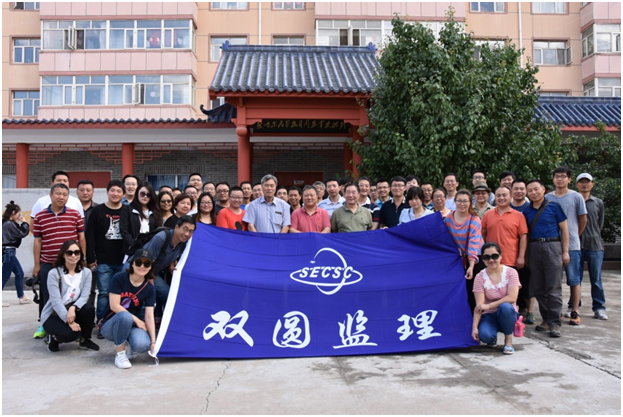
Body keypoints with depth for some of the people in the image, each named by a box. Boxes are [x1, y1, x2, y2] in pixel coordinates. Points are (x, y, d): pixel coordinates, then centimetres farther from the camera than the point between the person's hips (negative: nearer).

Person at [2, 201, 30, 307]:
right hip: (8, 252, -10)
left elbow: (17, 233, 13)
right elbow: (23, 233, -14)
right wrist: (24, 223, -1)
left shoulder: (7, 223, 11)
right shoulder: (9, 224, -18)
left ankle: (21, 297, 20)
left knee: (20, 274, 15)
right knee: (5, 276, -3)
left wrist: (20, 223, 5)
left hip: (9, 252, 10)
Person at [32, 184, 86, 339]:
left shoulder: (75, 214, 2)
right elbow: (37, 242, 4)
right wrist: (37, 265, 3)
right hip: (47, 265, 1)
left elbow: (82, 237, 5)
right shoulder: (39, 217, 2)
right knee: (46, 296, 10)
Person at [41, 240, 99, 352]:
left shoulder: (86, 272, -3)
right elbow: (56, 301, -21)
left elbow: (85, 296, -12)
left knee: (89, 308, -29)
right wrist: (70, 322, -30)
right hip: (53, 315, -4)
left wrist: (73, 308, -34)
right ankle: (55, 337, 6)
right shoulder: (54, 273, -15)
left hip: (73, 311, 4)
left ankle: (85, 340, -5)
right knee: (71, 333, -32)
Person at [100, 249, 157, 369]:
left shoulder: (150, 289, -3)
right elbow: (114, 306, -15)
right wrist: (136, 320, -17)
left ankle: (132, 348, 7)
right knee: (125, 316, -38)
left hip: (132, 326, 2)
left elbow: (149, 316, -8)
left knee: (142, 345, -32)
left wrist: (153, 341, -17)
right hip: (111, 326, -2)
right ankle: (120, 354, -17)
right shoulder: (119, 278, -11)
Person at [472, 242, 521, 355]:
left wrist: (489, 305, -22)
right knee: (484, 335, -32)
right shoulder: (480, 277, -6)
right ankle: (492, 338, 9)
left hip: (507, 314, 0)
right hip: (489, 316, 0)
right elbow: (479, 305, -12)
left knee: (505, 306, -36)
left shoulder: (511, 272, -7)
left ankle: (508, 341, -13)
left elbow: (512, 298, -18)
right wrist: (475, 327, -23)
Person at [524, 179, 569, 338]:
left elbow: (564, 229, 2)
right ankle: (546, 320, 17)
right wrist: (524, 254, 7)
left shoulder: (554, 207, 1)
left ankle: (555, 323, -2)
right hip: (534, 248, 4)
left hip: (552, 246, -4)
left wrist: (565, 252, -4)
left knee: (554, 288, -5)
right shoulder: (526, 211, 11)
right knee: (538, 288, 7)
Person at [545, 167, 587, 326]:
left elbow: (583, 220, 8)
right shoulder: (547, 198, 6)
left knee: (574, 280, 1)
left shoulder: (576, 197, 0)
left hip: (572, 245, -2)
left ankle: (575, 312, 9)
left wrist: (575, 235, 11)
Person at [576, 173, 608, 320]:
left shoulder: (598, 203, 9)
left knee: (596, 279, 4)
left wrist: (592, 236, 7)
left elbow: (600, 224, 13)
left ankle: (599, 308, 12)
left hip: (594, 245, 1)